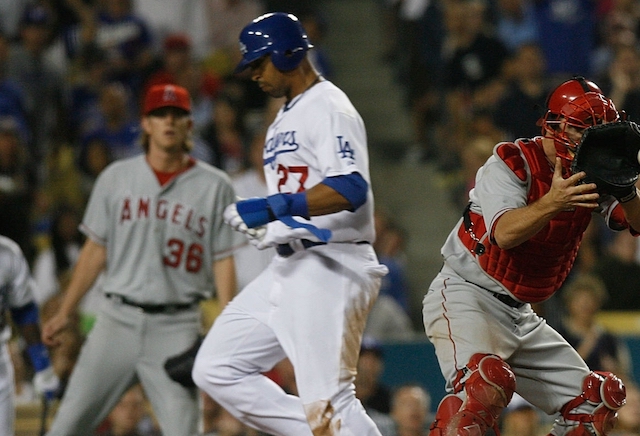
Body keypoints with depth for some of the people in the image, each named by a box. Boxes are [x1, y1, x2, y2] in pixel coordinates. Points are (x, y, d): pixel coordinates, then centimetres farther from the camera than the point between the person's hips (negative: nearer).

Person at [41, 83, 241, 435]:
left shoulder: (215, 186, 4)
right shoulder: (116, 178, 9)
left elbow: (223, 260, 2)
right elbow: (95, 250, 12)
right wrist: (64, 313, 7)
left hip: (176, 327, -2)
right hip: (118, 318, 2)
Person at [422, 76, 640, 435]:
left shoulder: (588, 175, 7)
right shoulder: (513, 162, -12)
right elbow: (504, 233, -28)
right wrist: (552, 203, -45)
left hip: (519, 315, 8)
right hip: (465, 297, -8)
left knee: (599, 396, 8)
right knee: (486, 379, -36)